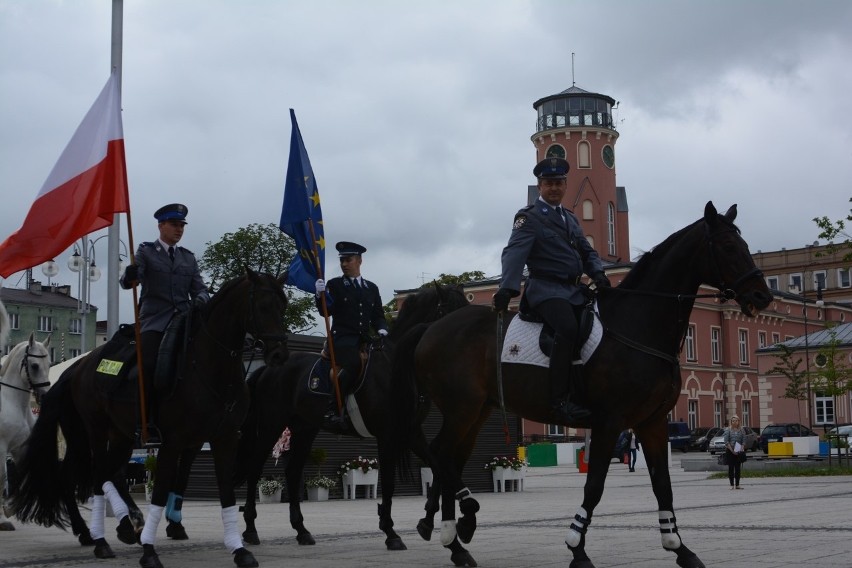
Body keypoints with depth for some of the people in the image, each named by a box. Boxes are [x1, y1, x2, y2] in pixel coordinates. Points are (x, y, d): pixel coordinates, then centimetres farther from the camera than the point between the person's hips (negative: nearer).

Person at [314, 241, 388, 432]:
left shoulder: (372, 288, 20)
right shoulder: (334, 285, 9)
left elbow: (378, 315, 19)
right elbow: (326, 311, -2)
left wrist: (381, 329, -1)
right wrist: (321, 295, -20)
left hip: (365, 339, 5)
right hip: (343, 338, -5)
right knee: (353, 364, -31)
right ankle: (332, 411, -29)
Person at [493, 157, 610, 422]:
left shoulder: (570, 219, 23)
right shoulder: (529, 218, -1)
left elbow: (587, 253, 22)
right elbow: (514, 253, -15)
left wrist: (598, 274, -1)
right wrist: (507, 289, -31)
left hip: (573, 290, 8)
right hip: (546, 289, -8)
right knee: (568, 328, -32)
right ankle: (560, 401, -33)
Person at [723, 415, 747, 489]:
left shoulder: (742, 430, 6)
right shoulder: (728, 430, -1)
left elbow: (744, 441, 4)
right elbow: (726, 441, -6)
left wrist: (741, 449, -11)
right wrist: (732, 450, -13)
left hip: (739, 452, 2)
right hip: (730, 451, -2)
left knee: (738, 468, 4)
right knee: (731, 468, -1)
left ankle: (737, 485, 8)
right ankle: (732, 485, 3)